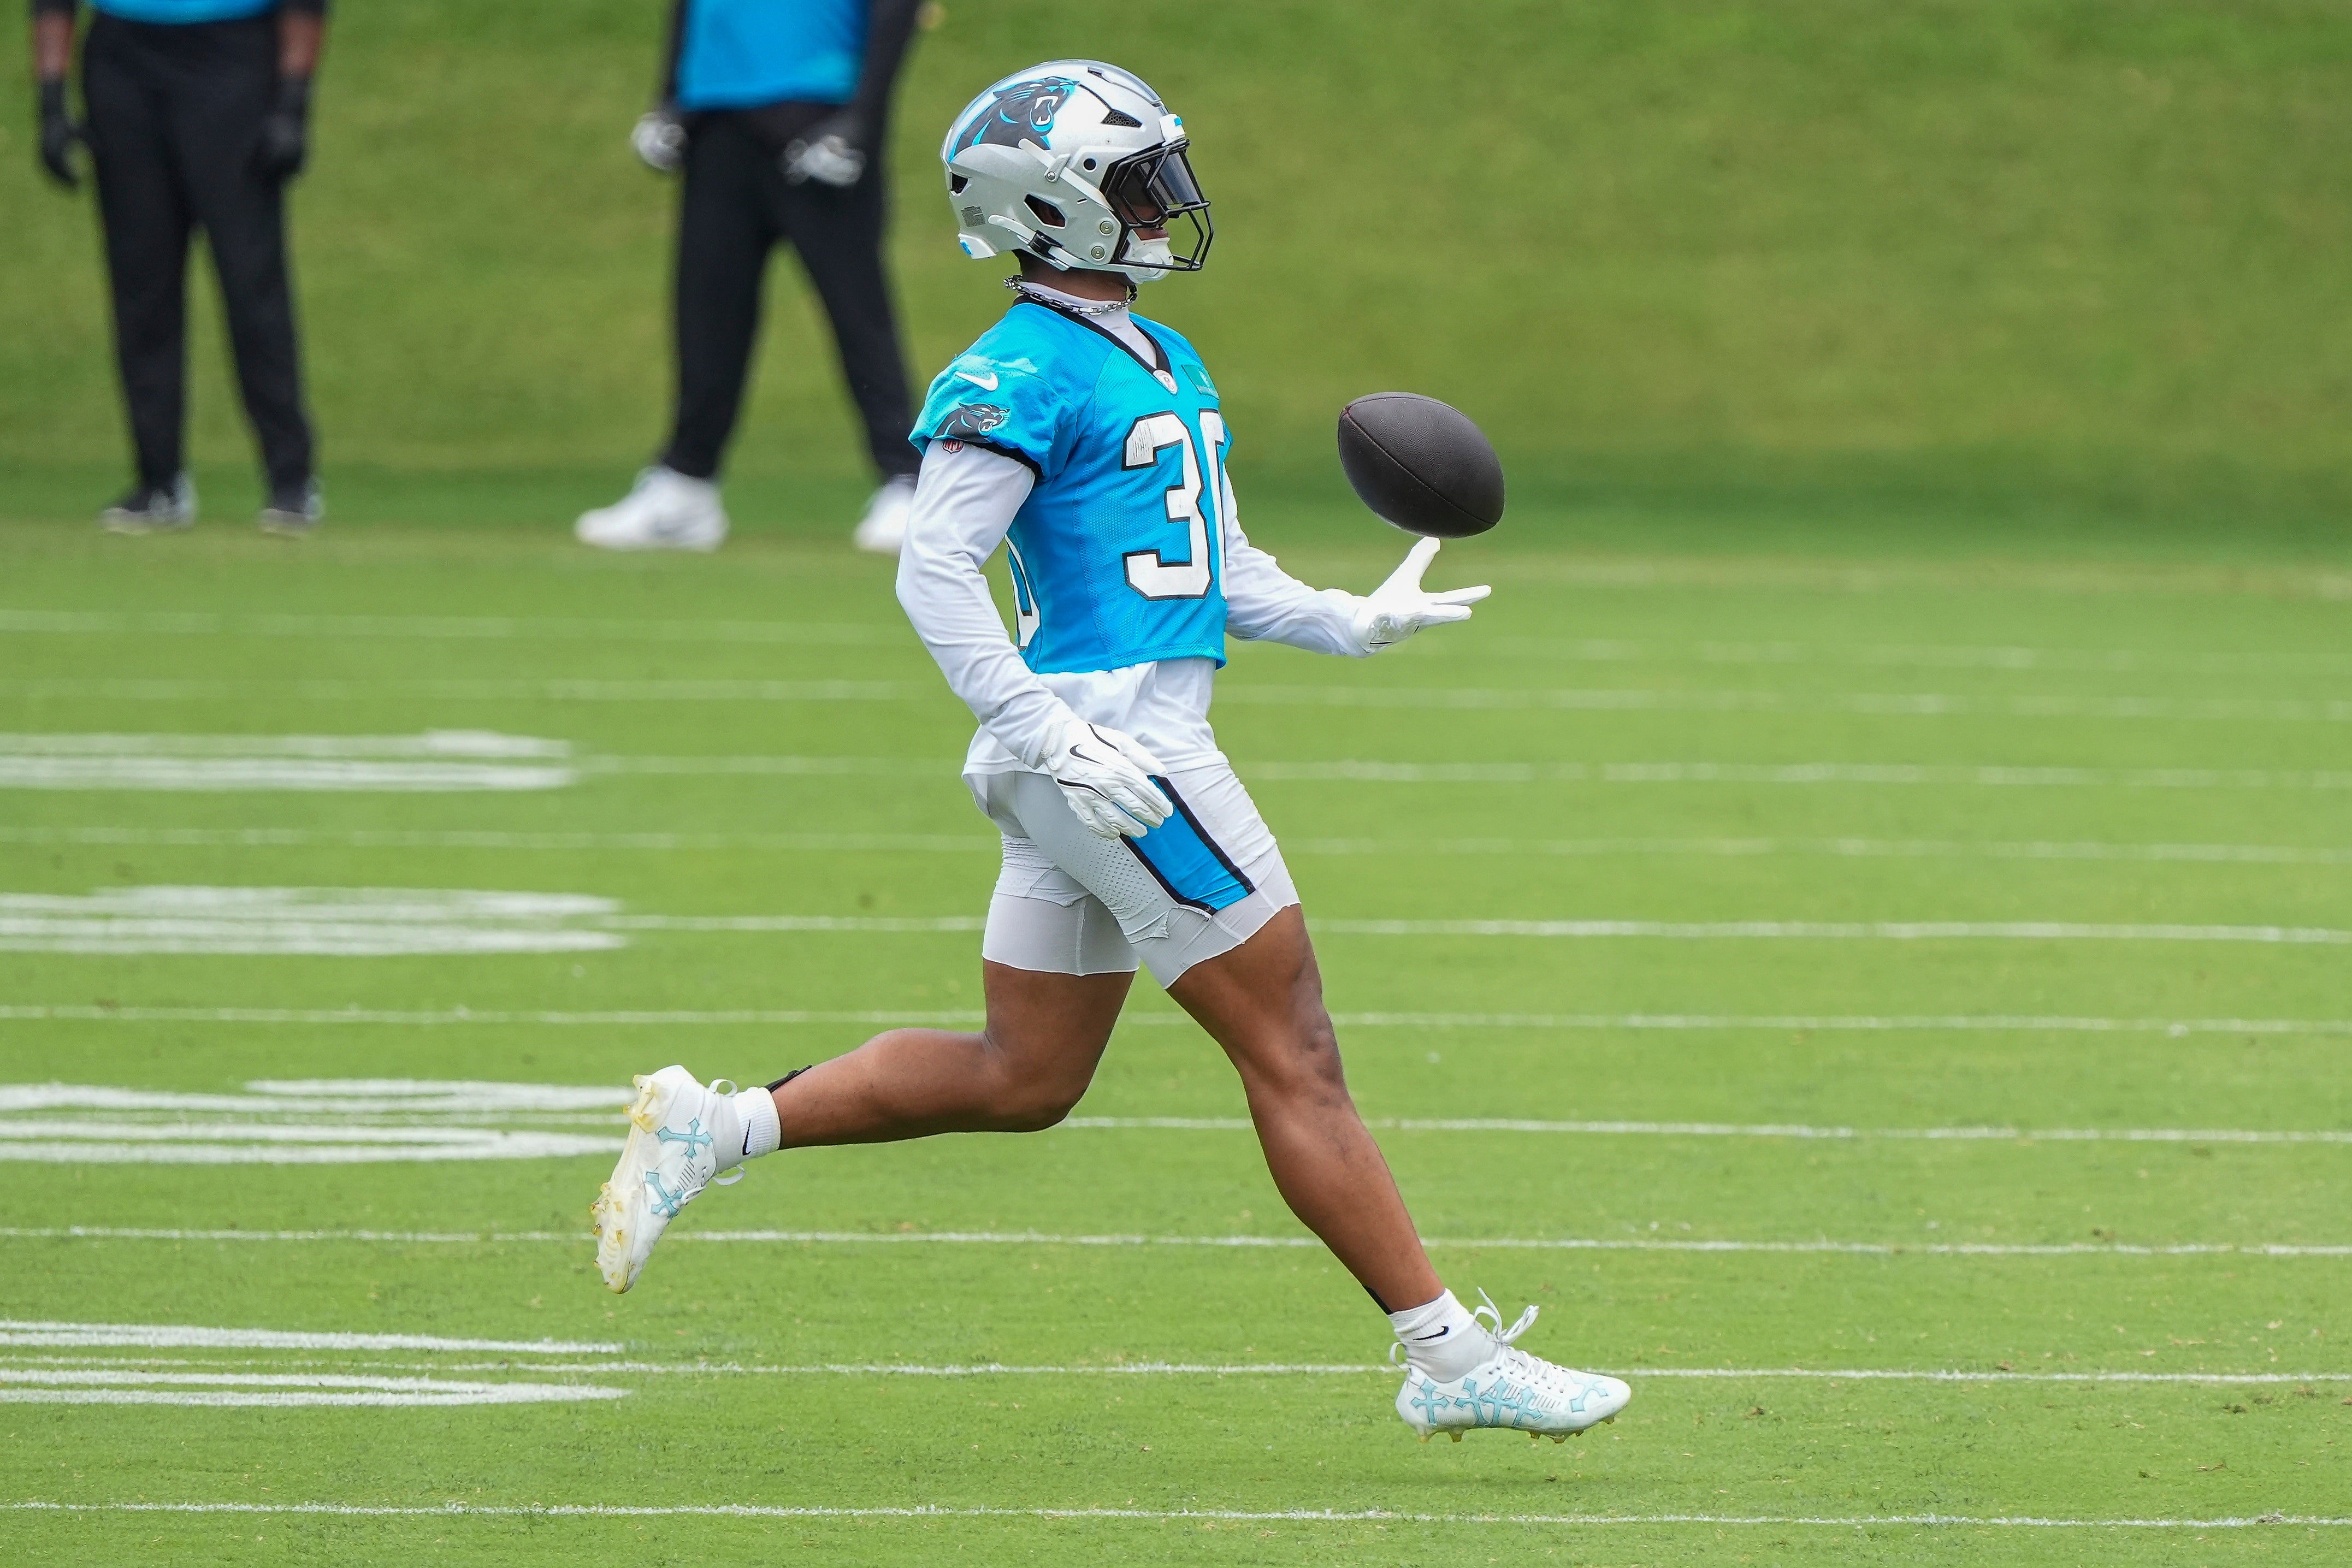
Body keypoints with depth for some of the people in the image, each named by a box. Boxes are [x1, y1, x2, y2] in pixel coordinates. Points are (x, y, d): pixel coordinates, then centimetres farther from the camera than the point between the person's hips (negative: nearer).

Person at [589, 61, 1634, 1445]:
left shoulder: (1165, 366, 18)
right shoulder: (1026, 373, -12)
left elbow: (1222, 575, 22)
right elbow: (936, 567, -17)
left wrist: (1355, 623, 7)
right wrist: (1048, 734, -22)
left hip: (1136, 745, 10)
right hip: (1112, 732, -10)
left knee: (1025, 1079, 15)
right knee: (1294, 1058, -4)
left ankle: (713, 1129, 18)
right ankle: (1451, 1357, 0)